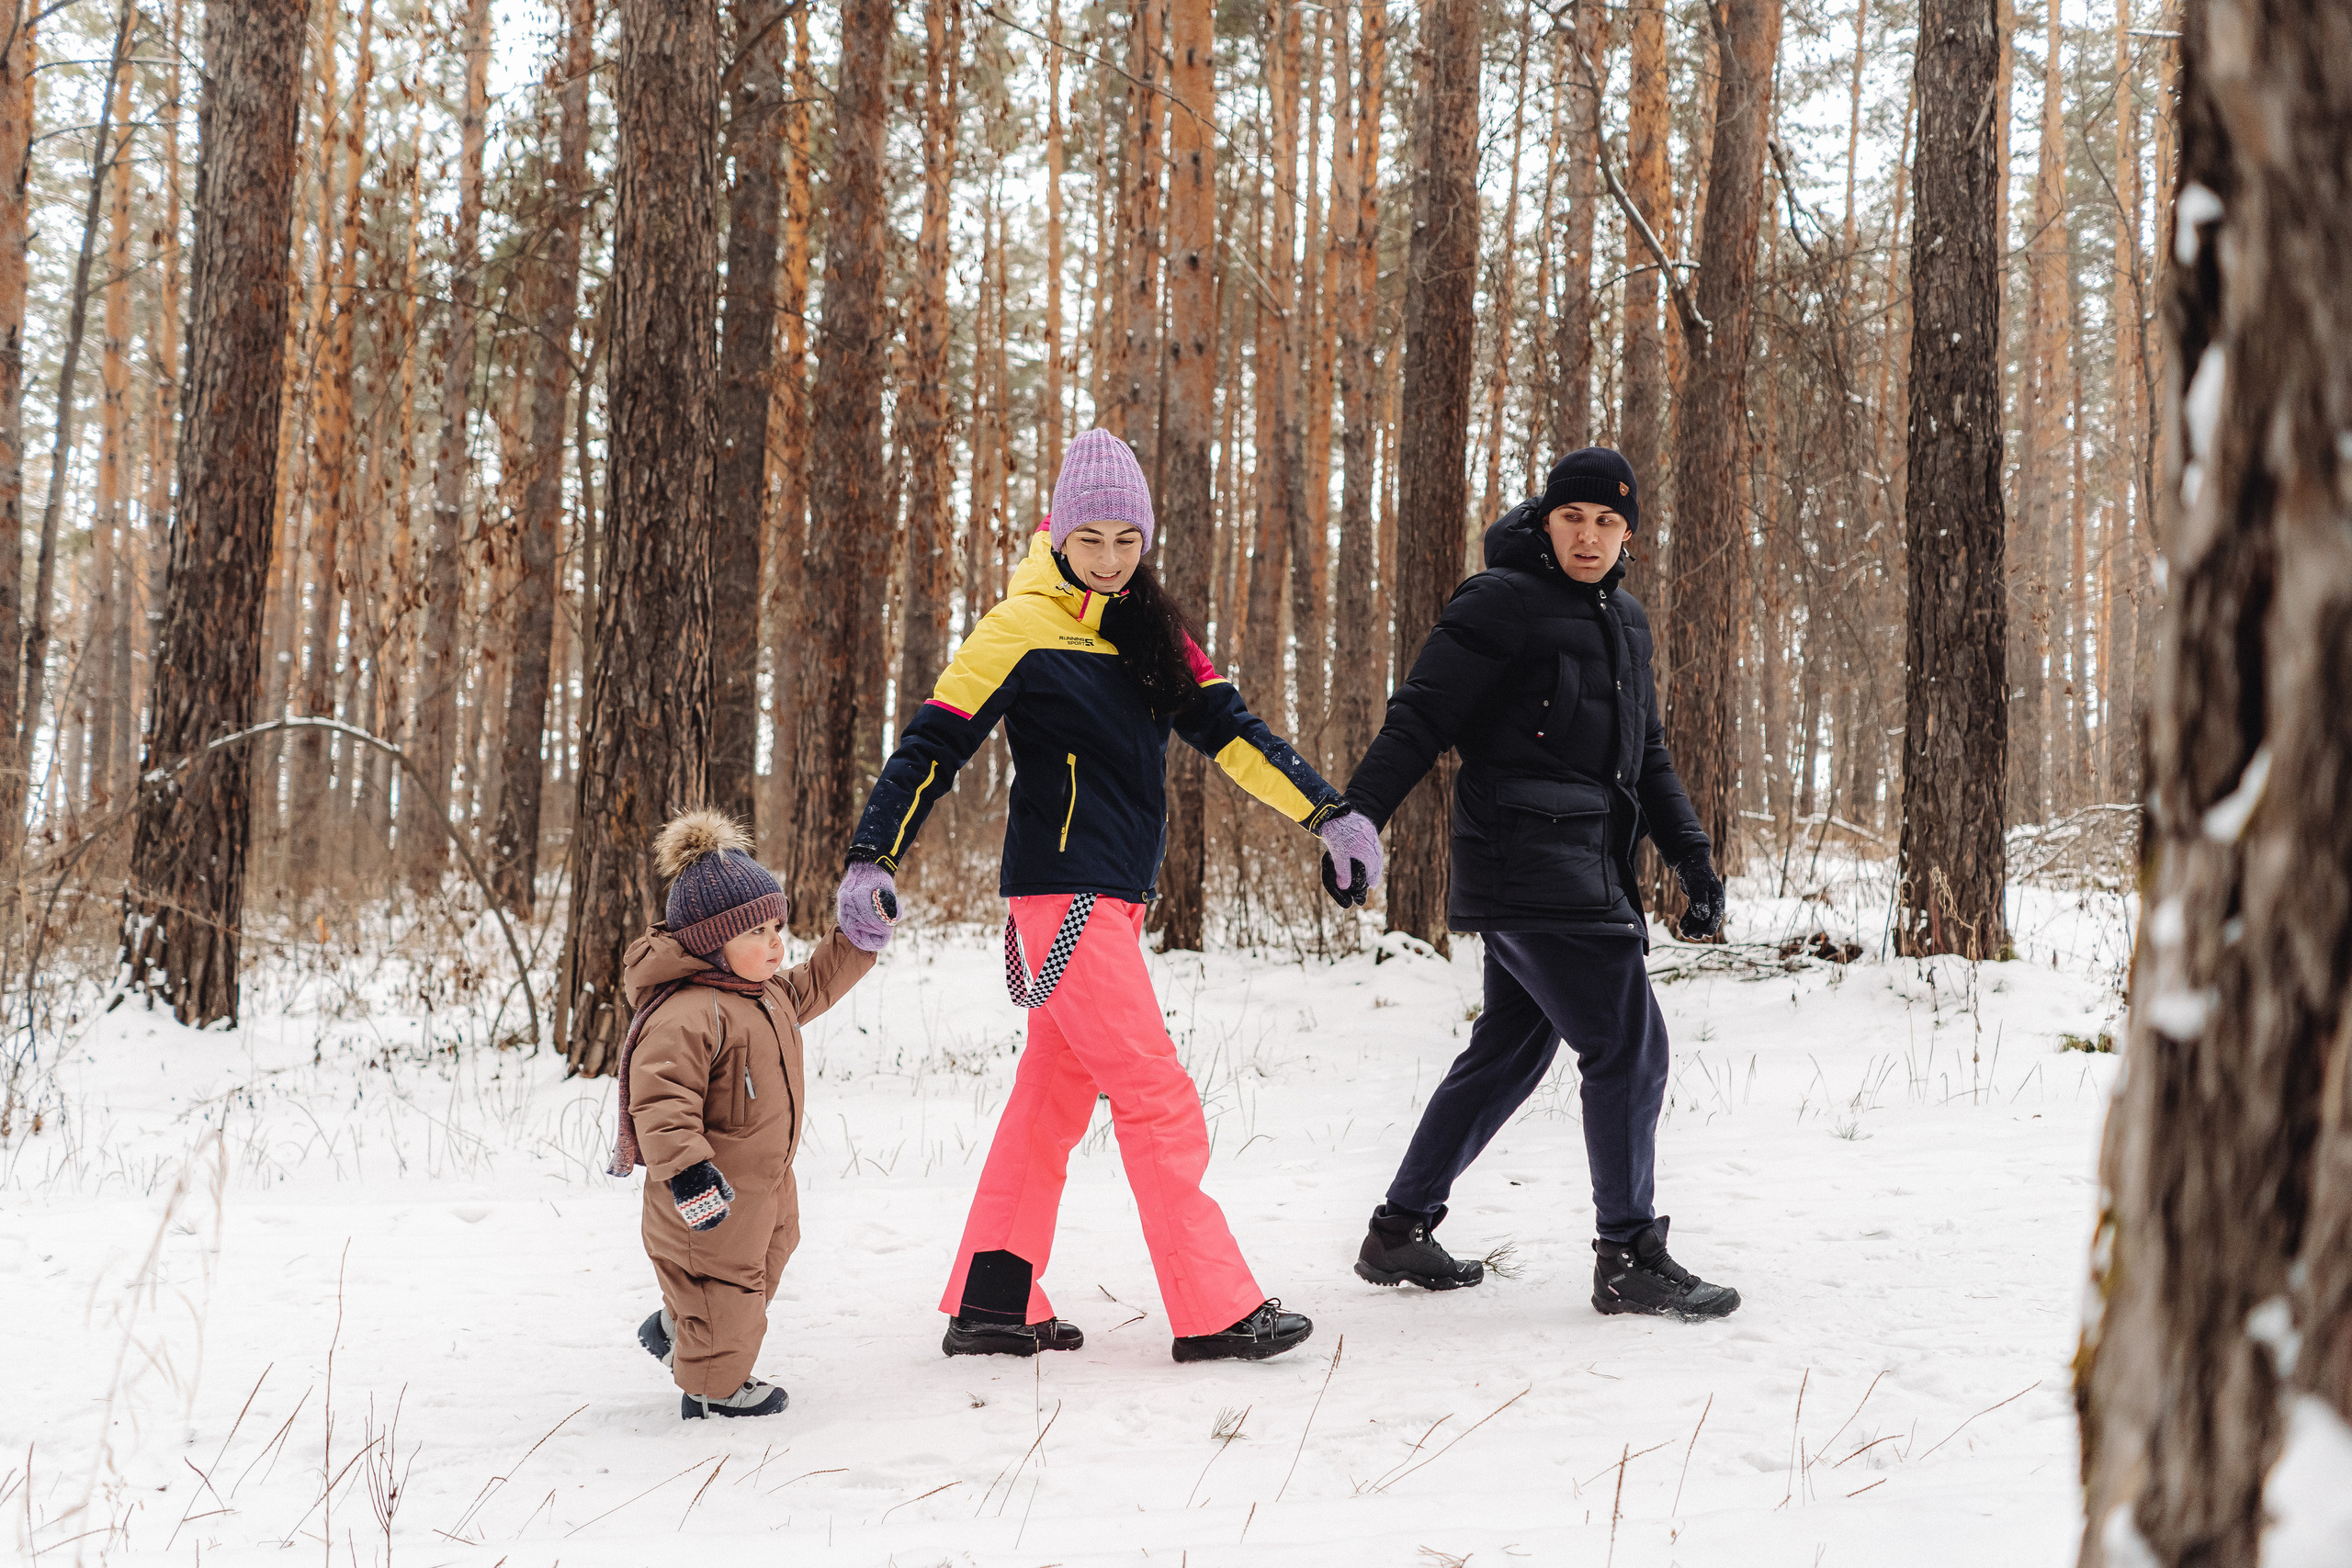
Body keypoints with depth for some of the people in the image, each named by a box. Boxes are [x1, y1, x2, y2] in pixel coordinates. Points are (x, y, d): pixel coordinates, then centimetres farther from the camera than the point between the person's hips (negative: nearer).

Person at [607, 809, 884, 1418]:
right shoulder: (685, 1013, -27)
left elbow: (810, 988, 26)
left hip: (764, 1175, 10)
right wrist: (685, 1166, -40)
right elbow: (661, 1100, -32)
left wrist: (858, 942, 18)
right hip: (713, 1188, -10)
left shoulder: (766, 991, 6)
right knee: (724, 1282, 3)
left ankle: (678, 1332, 45)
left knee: (761, 1265, 25)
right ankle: (714, 1385, 24)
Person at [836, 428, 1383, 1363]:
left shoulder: (1146, 626, 12)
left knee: (1052, 1097, 10)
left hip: (1116, 896, 8)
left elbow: (1228, 728, 9)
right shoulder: (1022, 629, -8)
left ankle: (990, 1306, 18)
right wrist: (871, 858, -19)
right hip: (1065, 891, -8)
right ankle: (1215, 1311, -2)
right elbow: (933, 747, -10)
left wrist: (1327, 814, 0)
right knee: (1158, 1100, -7)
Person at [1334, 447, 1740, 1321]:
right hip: (1532, 866, -9)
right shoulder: (1502, 603, -8)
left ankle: (1401, 1230, 24)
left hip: (1587, 870, 9)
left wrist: (1693, 858, 16)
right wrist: (1355, 821, -21)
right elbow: (1420, 719, -13)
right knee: (1629, 1047, -8)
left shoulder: (1626, 621, 19)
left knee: (1510, 1051, 14)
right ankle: (1630, 1259, 2)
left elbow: (1647, 759, 24)